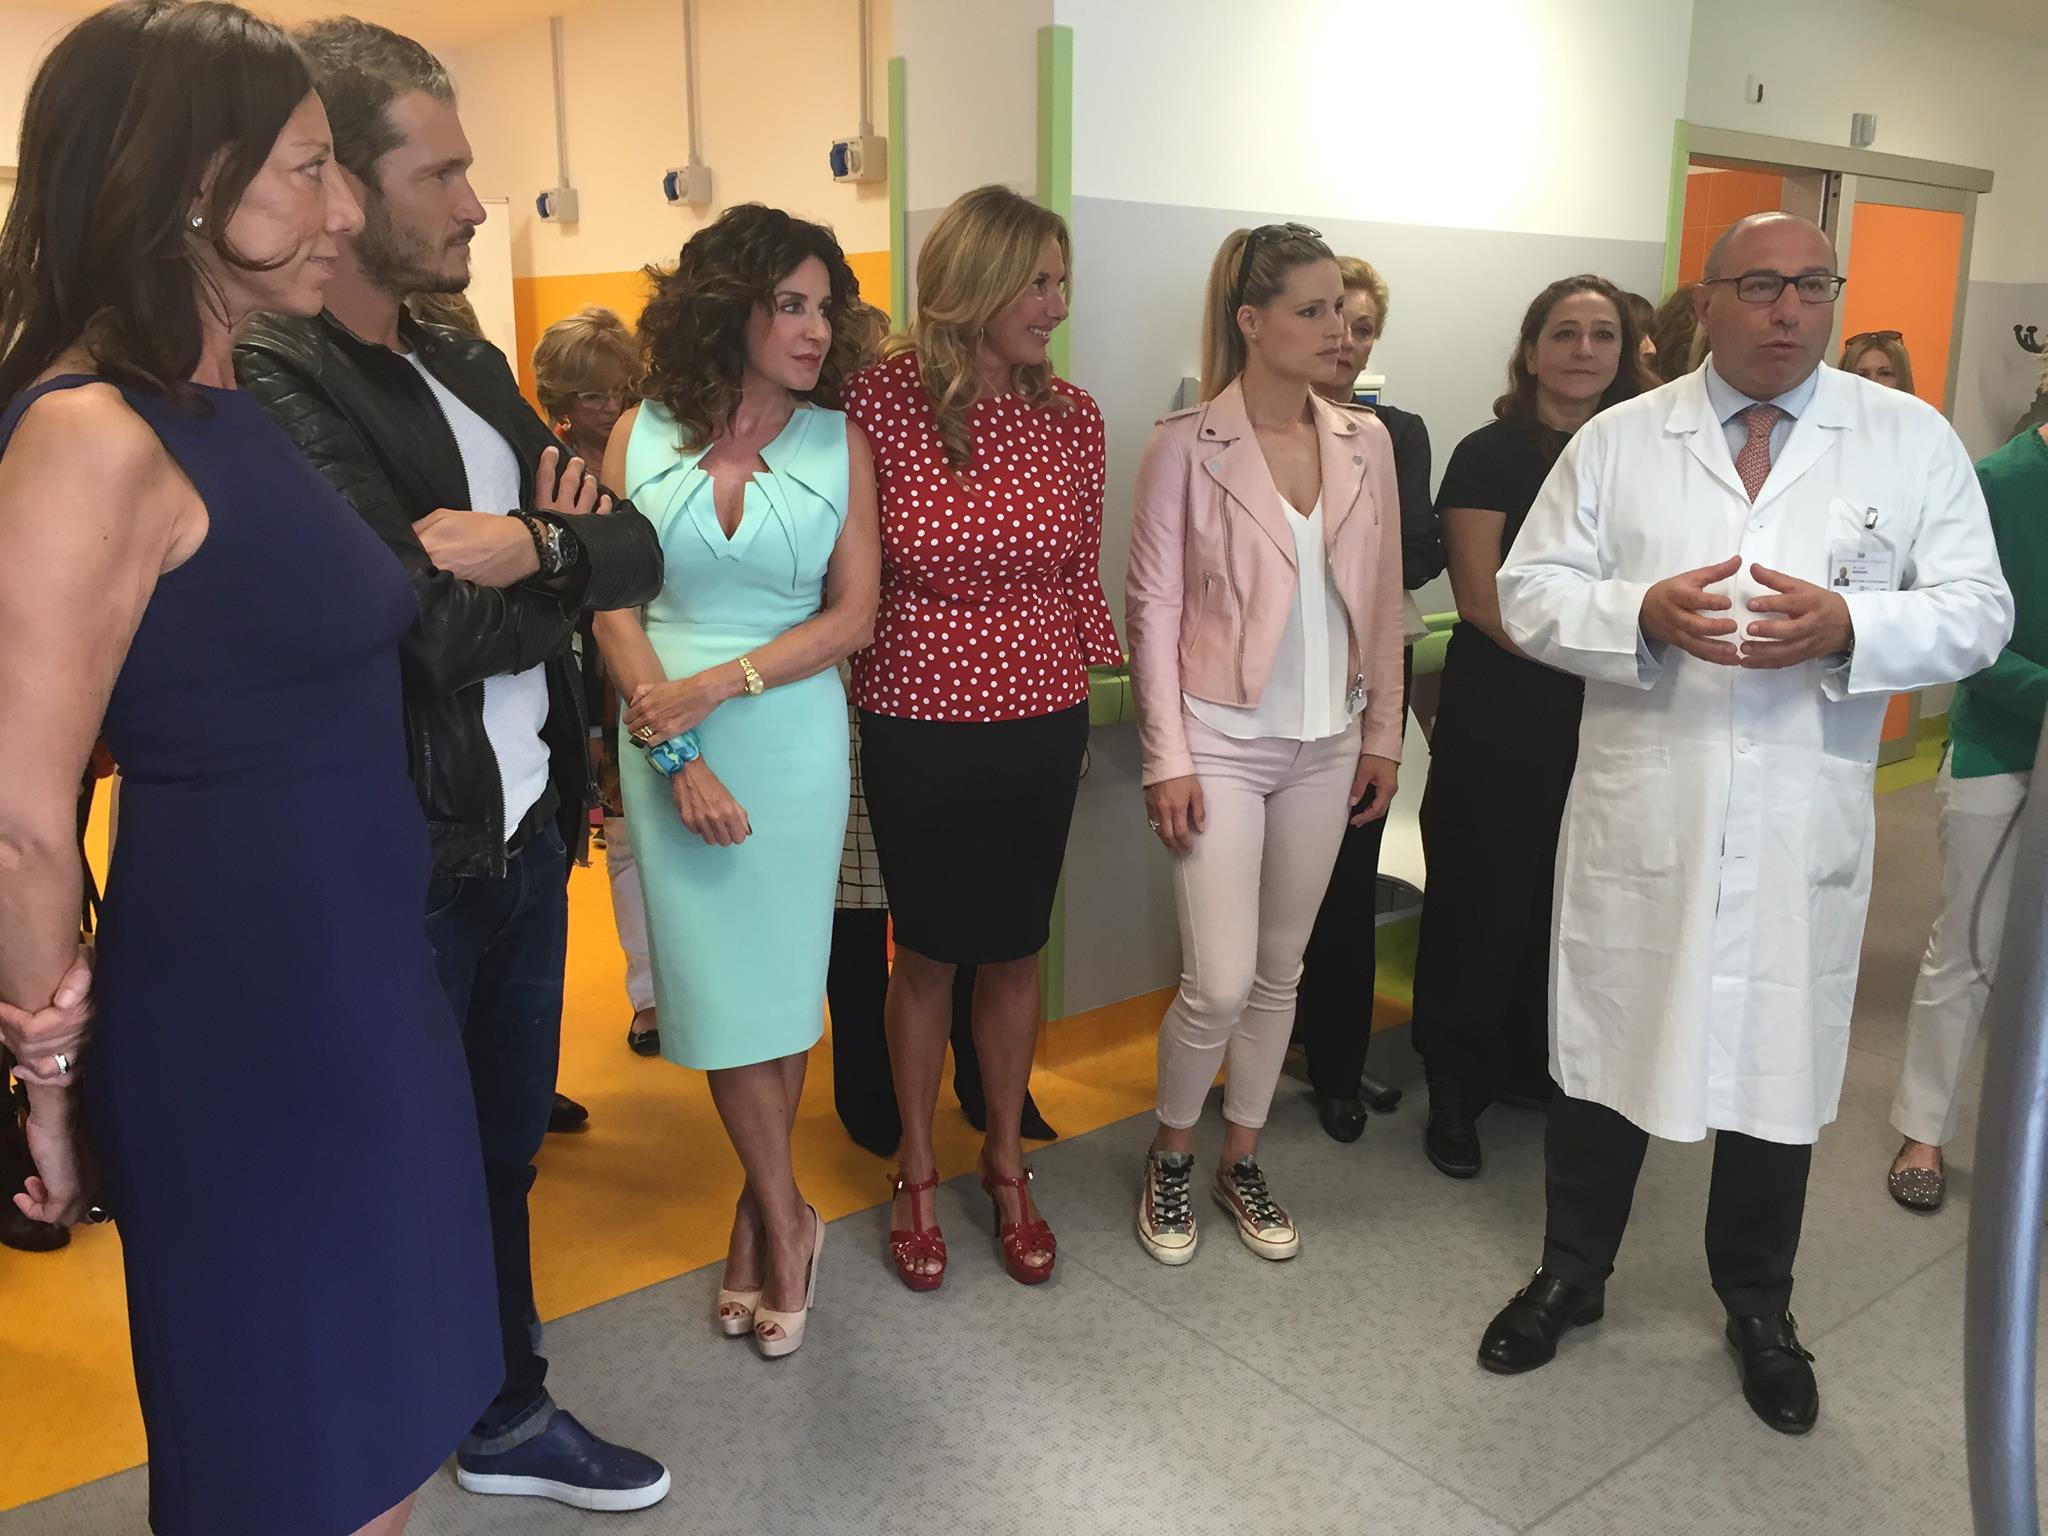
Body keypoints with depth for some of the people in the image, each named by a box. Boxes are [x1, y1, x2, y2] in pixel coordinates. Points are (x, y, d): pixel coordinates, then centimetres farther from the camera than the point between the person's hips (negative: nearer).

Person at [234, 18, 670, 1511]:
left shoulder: (468, 365, 9)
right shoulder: (268, 390, -18)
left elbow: (638, 553, 3)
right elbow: (431, 630, -26)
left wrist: (535, 548, -15)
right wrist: (561, 565, -10)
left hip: (527, 838, 8)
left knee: (506, 1149, 22)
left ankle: (510, 1415, 42)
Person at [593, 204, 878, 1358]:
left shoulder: (837, 442, 0)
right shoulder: (641, 435, 1)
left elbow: (854, 615, -4)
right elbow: (612, 607, -2)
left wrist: (715, 685, -14)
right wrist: (675, 753, -11)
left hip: (794, 734, 0)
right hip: (669, 743, 0)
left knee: (782, 979, 7)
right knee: (720, 983, 4)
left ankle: (761, 1210, 26)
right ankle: (787, 1224, 20)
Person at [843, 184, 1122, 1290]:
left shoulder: (1071, 416, -1)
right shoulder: (877, 401, -10)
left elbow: (1082, 573, 8)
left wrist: (1101, 680, 6)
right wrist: (842, 694, -4)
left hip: (1040, 725, 3)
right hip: (916, 727, -2)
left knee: (1013, 950, 13)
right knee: (927, 950, 11)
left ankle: (1006, 1162, 34)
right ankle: (916, 1172, 31)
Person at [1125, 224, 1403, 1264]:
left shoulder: (1365, 443, 4)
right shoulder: (1185, 446, -9)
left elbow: (1382, 600, 9)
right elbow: (1154, 606, -8)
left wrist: (1382, 735, 9)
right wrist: (1167, 759, -11)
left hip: (1326, 744, 5)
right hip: (1222, 739, -4)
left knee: (1280, 969, 14)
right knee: (1219, 983, -5)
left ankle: (1241, 1160, 32)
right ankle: (1169, 1157, 22)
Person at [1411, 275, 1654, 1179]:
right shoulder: (1492, 455, -5)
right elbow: (1481, 598, -11)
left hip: (1604, 723, 5)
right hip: (1501, 719, -4)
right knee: (1484, 902, 2)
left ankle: (1538, 1065, 29)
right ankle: (1456, 1090, 15)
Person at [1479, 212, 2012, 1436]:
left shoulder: (1914, 439, 2)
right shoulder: (1619, 438, 3)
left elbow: (1976, 614, -1)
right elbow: (1530, 593, -1)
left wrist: (1849, 628, -21)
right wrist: (1643, 613, -20)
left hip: (1803, 828, 0)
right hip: (1639, 815, 0)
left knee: (1781, 1064, 13)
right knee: (1605, 1050, 13)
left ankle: (1760, 1309, 37)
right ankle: (1571, 1276, 35)